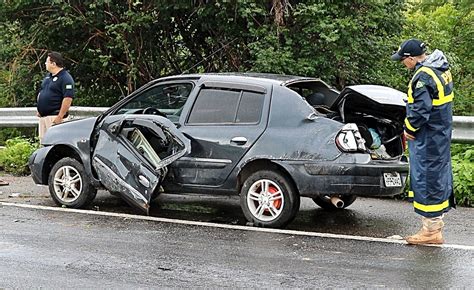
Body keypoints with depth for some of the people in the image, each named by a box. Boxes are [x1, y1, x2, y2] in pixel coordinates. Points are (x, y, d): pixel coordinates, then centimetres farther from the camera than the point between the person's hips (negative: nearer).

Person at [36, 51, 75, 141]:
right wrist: (38, 109, 17)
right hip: (43, 116, 9)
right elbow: (41, 93, 28)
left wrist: (60, 117, -23)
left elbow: (68, 99, -20)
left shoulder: (65, 78, -13)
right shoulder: (48, 76, 17)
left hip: (54, 116, -9)